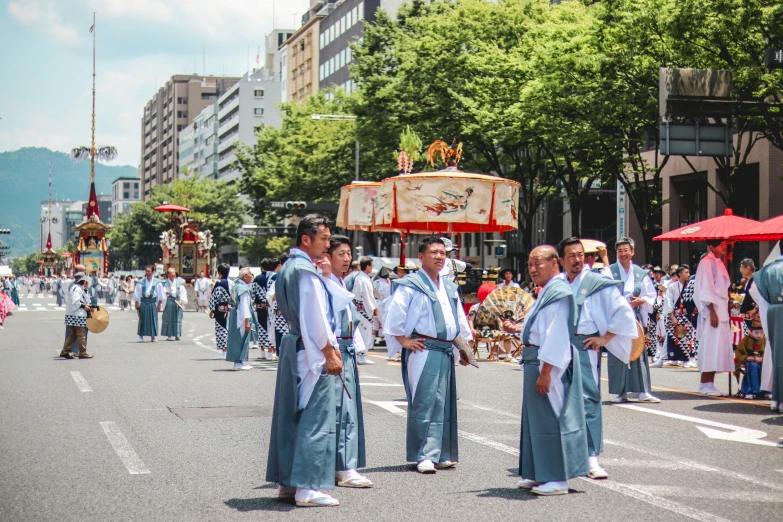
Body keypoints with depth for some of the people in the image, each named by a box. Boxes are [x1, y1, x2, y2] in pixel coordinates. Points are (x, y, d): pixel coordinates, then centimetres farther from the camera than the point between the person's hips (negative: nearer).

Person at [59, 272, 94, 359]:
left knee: (72, 335, 12)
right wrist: (83, 306, -15)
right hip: (77, 316, -10)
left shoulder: (79, 288, 17)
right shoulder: (77, 288, -15)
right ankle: (83, 353, 0)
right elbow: (75, 302, -23)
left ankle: (65, 352, 12)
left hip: (71, 316, 10)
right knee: (82, 334, -4)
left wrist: (85, 289, 13)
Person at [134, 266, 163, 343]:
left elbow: (160, 294, 5)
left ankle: (153, 336, 9)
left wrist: (159, 304, 1)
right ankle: (141, 336, 6)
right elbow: (137, 294, 6)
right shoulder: (141, 282, 3)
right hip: (143, 302, 0)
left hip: (152, 302, 0)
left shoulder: (156, 282, 2)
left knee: (153, 319, 1)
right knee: (143, 319, 0)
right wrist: (137, 303, 1)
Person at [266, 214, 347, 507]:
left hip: (292, 348, 10)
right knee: (316, 419, -7)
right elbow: (315, 318, -19)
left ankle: (287, 482, 19)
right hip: (312, 352, -10)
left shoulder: (287, 269, 13)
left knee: (290, 415, 13)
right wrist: (330, 354, -14)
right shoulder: (306, 271, -16)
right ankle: (308, 487, -6)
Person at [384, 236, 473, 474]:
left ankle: (442, 454, 17)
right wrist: (403, 340, -11)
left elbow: (460, 320, 25)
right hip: (423, 351, -7)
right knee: (425, 403, -8)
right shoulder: (410, 285, -6)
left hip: (446, 352, 8)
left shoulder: (449, 288, 17)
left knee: (445, 403, 9)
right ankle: (425, 456, -6)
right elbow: (393, 314, -11)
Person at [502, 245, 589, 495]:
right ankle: (540, 474, 24)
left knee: (550, 417, -5)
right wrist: (517, 328, 13)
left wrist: (545, 372, -25)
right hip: (536, 362, 11)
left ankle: (557, 479, 1)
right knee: (536, 417, 15)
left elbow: (556, 335, -23)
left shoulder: (558, 294, -18)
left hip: (549, 364, -11)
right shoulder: (547, 292, 15)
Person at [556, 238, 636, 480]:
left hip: (584, 348, -4)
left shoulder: (598, 283, -3)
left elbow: (624, 312, -3)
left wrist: (605, 338, -5)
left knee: (588, 400, -9)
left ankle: (592, 457, -7)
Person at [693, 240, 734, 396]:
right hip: (712, 311, -9)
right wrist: (712, 311, -19)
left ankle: (709, 384, 7)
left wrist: (726, 313, 18)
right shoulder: (707, 262, -8)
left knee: (719, 347, 5)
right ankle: (705, 384, -9)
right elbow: (705, 288, -13)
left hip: (721, 310, 9)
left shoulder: (719, 263, 19)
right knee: (710, 346, -10)